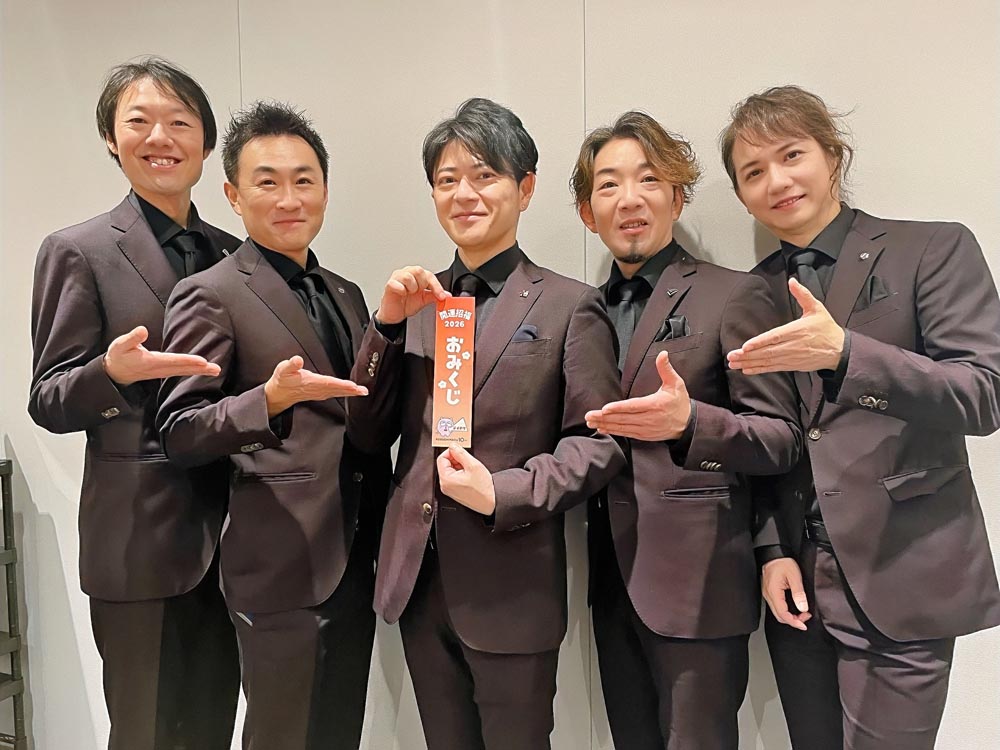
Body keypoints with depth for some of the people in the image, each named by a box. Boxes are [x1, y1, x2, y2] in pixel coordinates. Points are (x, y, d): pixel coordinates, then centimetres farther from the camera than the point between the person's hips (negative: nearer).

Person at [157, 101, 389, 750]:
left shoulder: (347, 295, 14)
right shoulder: (210, 296, -7)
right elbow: (179, 434, -12)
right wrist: (269, 399, -27)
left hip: (356, 560, 7)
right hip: (283, 567, -6)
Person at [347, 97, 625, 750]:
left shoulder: (569, 306, -5)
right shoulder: (417, 299, 7)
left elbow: (599, 443, -7)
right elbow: (370, 435, 3)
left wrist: (503, 493, -20)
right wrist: (388, 322, -9)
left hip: (510, 585, -4)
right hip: (418, 580, 4)